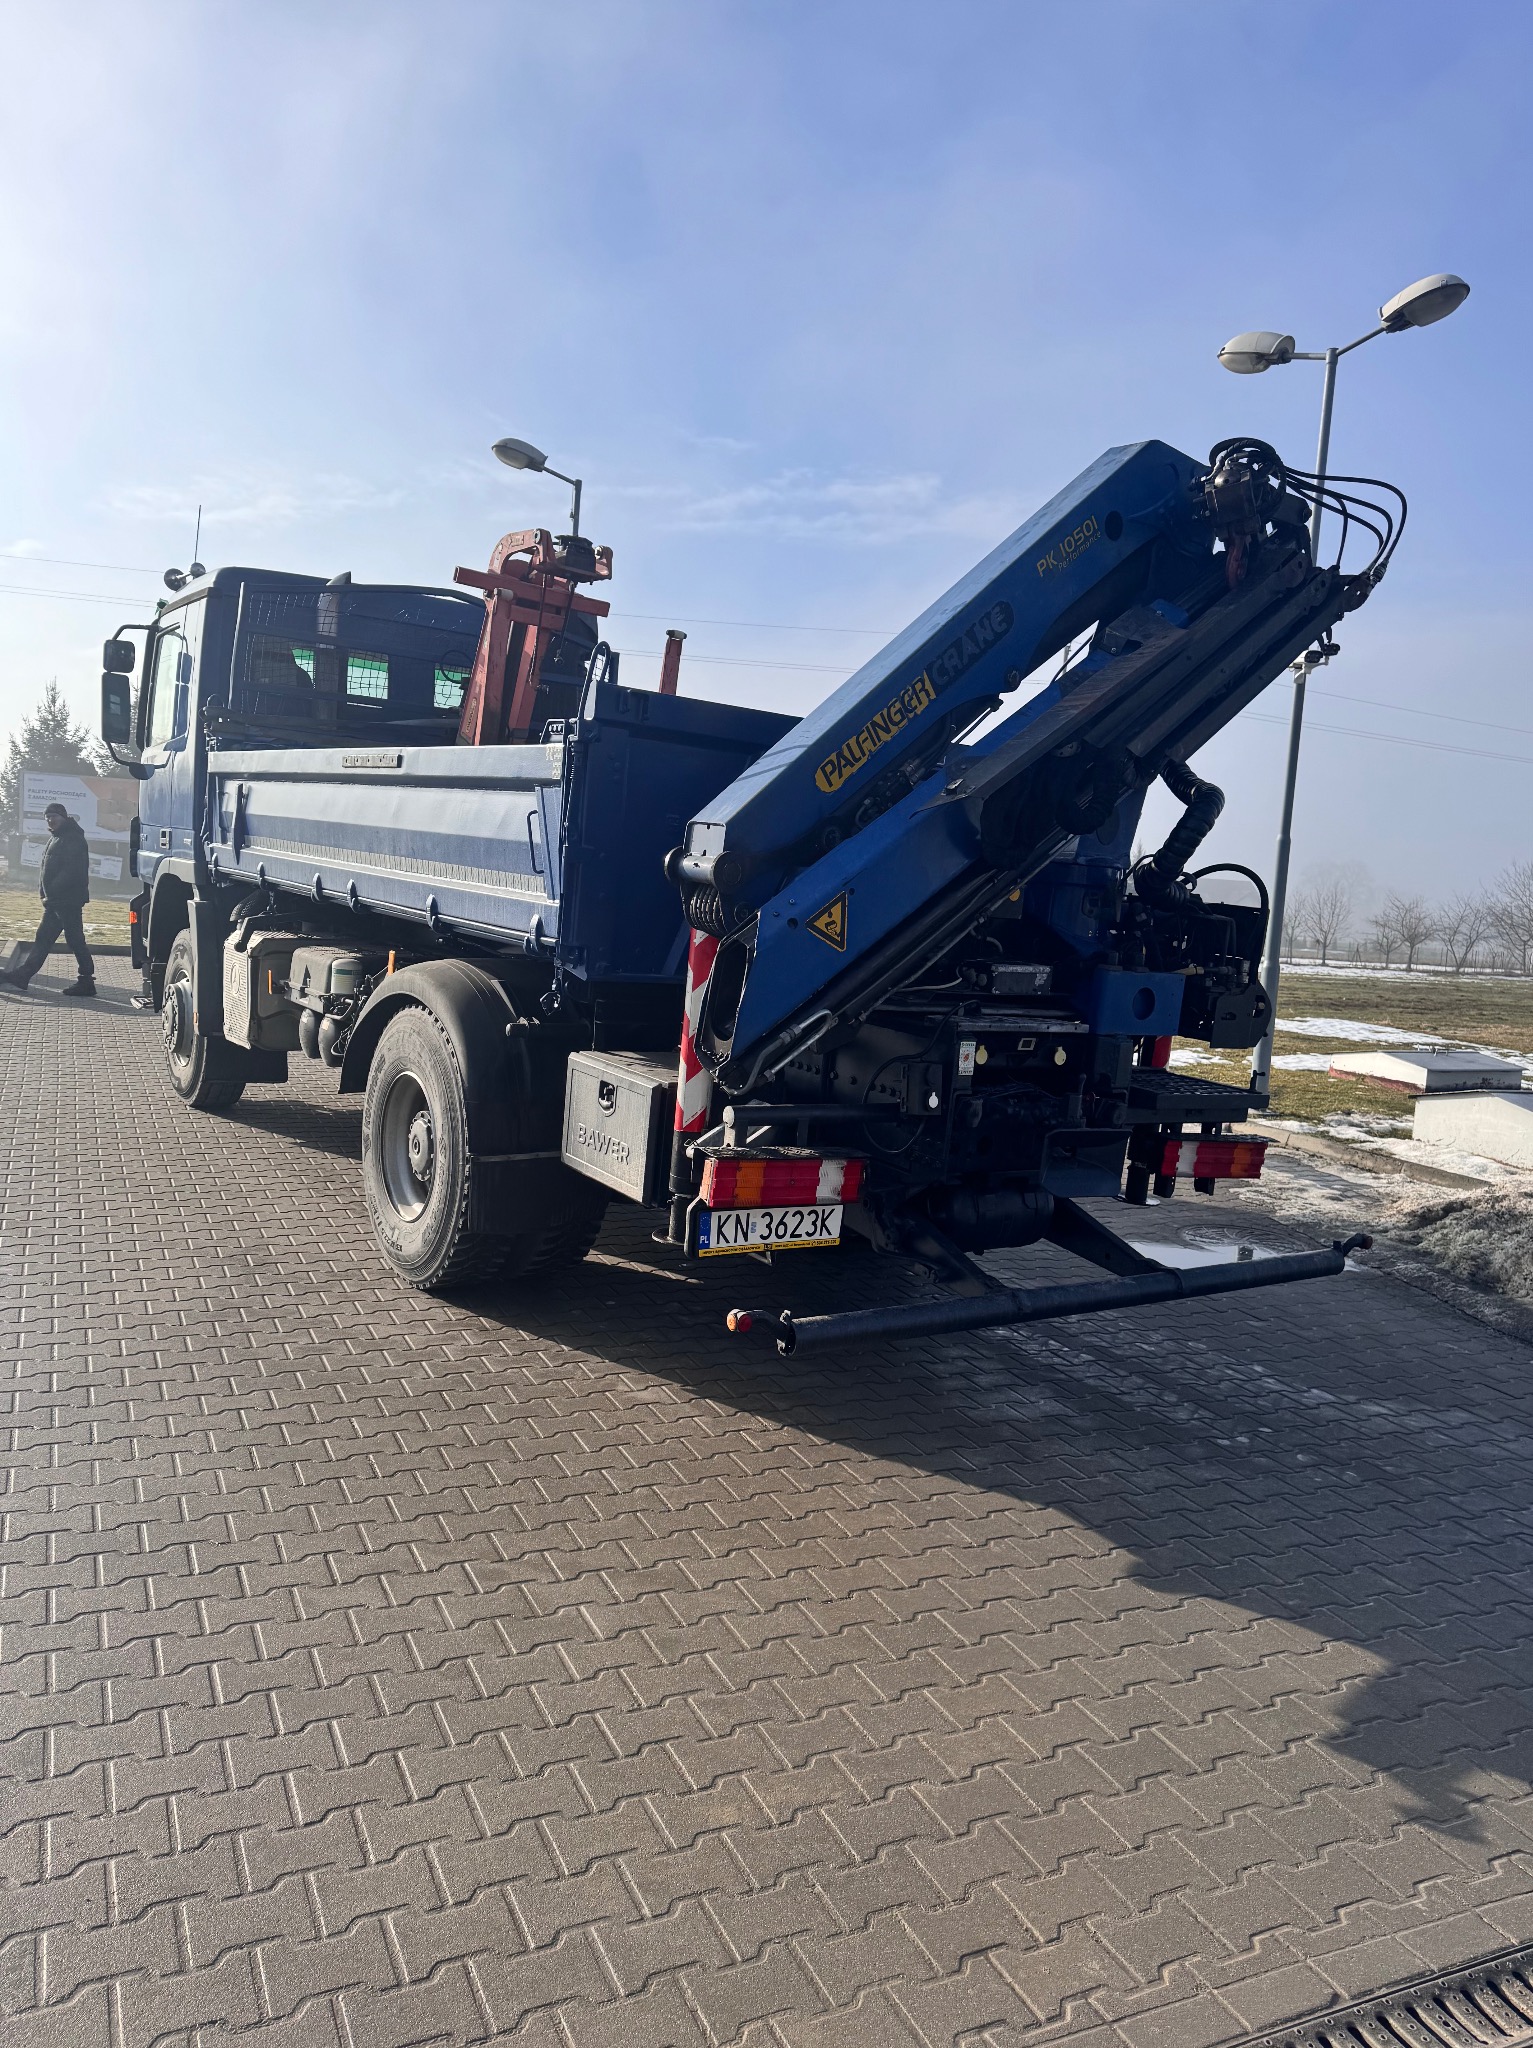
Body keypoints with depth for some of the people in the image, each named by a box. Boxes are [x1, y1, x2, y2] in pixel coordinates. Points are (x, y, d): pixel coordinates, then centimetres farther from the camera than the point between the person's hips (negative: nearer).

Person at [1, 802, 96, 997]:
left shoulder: (73, 839, -13)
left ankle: (86, 981, -2)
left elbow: (72, 871, -22)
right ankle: (22, 975, 18)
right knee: (43, 937, 13)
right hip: (55, 901, 10)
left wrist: (51, 891, -21)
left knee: (75, 939, -6)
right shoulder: (55, 838, 19)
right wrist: (45, 892, 11)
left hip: (68, 900, -10)